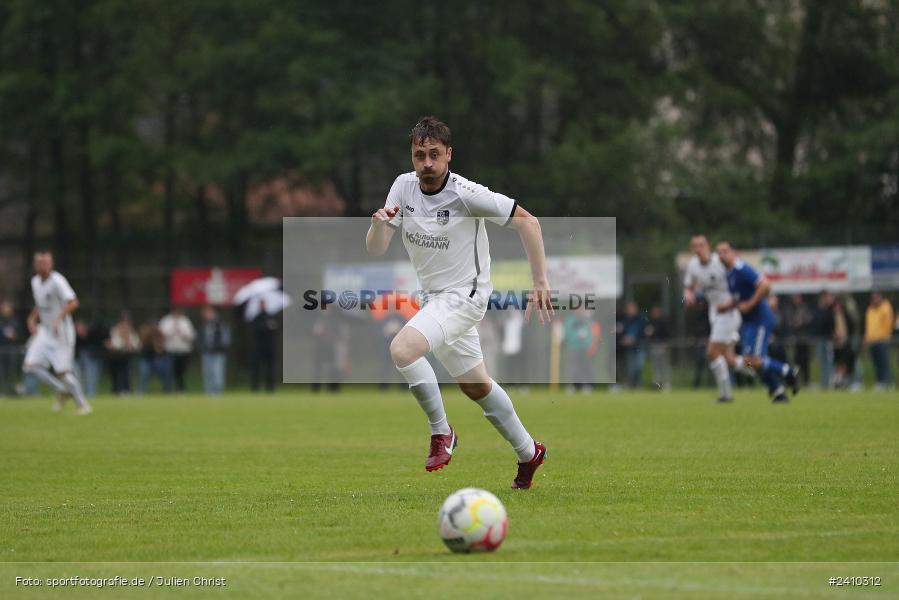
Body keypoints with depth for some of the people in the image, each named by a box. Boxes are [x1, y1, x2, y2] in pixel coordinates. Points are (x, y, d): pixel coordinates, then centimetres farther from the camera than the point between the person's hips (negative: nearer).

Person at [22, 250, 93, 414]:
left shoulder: (57, 281, -17)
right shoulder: (35, 281, 8)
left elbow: (72, 302, -27)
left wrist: (58, 319, -35)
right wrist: (33, 318, 9)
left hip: (61, 331, -8)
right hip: (44, 331, 8)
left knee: (63, 371, -10)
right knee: (31, 365, -5)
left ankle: (84, 405, 3)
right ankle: (62, 391, 11)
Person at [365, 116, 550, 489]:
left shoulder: (466, 194, -20)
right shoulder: (404, 187, -3)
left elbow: (526, 221, -15)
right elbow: (375, 250, -3)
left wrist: (540, 283, -18)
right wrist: (379, 223, -26)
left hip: (464, 295, -7)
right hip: (434, 299, 7)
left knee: (402, 349, -28)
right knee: (475, 387, 18)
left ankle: (441, 432, -11)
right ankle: (528, 452, 35)